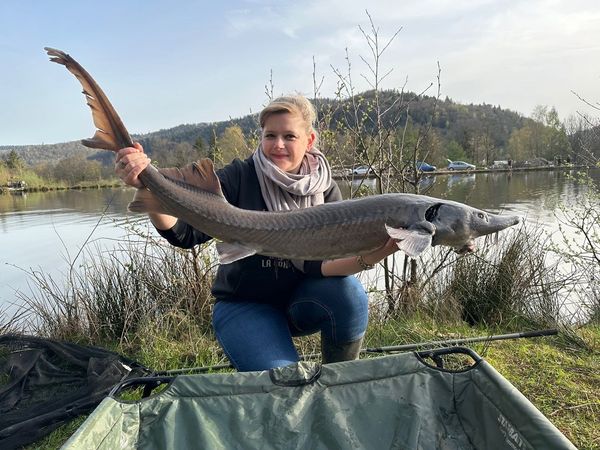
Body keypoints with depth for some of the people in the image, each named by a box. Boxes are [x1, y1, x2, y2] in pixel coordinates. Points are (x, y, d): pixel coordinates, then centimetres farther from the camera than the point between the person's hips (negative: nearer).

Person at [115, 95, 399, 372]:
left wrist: (374, 255, -36)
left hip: (300, 300, 3)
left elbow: (320, 264, -17)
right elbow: (186, 232, -20)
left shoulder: (326, 191, -6)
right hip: (243, 304, -2)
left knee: (348, 291, -27)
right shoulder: (239, 178, -12)